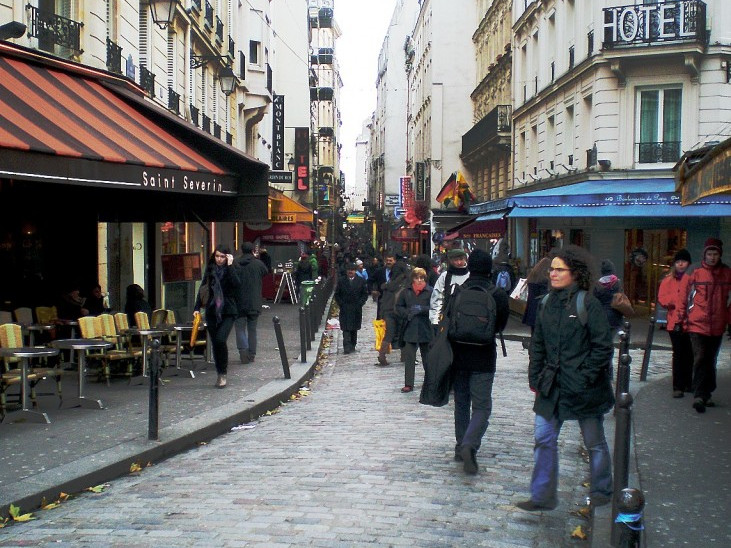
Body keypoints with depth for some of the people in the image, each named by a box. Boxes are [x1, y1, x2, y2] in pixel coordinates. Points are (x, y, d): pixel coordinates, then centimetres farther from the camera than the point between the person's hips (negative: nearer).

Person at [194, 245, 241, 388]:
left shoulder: (232, 269, -1)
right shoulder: (210, 269, 8)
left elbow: (237, 284, -19)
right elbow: (203, 289, 12)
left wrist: (230, 266, -19)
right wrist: (197, 308, 5)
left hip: (228, 311, -4)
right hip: (212, 311, 4)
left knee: (221, 340, -17)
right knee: (215, 343, 6)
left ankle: (223, 373, -3)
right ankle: (220, 374, 18)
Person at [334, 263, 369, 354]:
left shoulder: (361, 281, 4)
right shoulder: (341, 281, 3)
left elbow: (365, 294, 6)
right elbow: (337, 294, 8)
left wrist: (359, 304, -5)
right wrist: (341, 304, -4)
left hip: (356, 309, 1)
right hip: (345, 310, -1)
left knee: (354, 328, 8)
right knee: (346, 329, -9)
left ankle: (352, 346, 17)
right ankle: (346, 347, -14)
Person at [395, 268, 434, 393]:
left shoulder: (430, 291, -4)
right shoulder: (406, 292, 7)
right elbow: (398, 307, 11)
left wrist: (422, 309, -18)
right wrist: (407, 313, -6)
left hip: (425, 329, -2)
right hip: (410, 329, 2)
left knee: (427, 357, 11)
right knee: (409, 357, 1)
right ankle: (408, 384, 5)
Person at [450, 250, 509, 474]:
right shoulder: (498, 295, -9)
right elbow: (501, 326, 2)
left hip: (459, 356, 2)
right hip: (484, 358, -2)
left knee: (461, 403, 17)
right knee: (481, 406, 1)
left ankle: (461, 445, 22)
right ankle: (470, 445, -19)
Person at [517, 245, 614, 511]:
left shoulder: (587, 303, -12)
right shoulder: (548, 303, 7)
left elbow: (602, 346, -11)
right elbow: (537, 344, 13)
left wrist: (586, 377, -14)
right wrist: (535, 376, 8)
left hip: (583, 388, -5)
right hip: (552, 385, 6)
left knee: (594, 442, 11)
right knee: (544, 438, 3)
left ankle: (601, 491, 28)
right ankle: (543, 496, 11)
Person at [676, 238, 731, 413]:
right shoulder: (693, 272, -5)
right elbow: (683, 297, 0)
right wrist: (680, 320, 0)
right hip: (697, 325, -4)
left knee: (711, 361, 12)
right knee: (700, 359, -11)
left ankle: (705, 395, 22)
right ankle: (699, 396, -10)